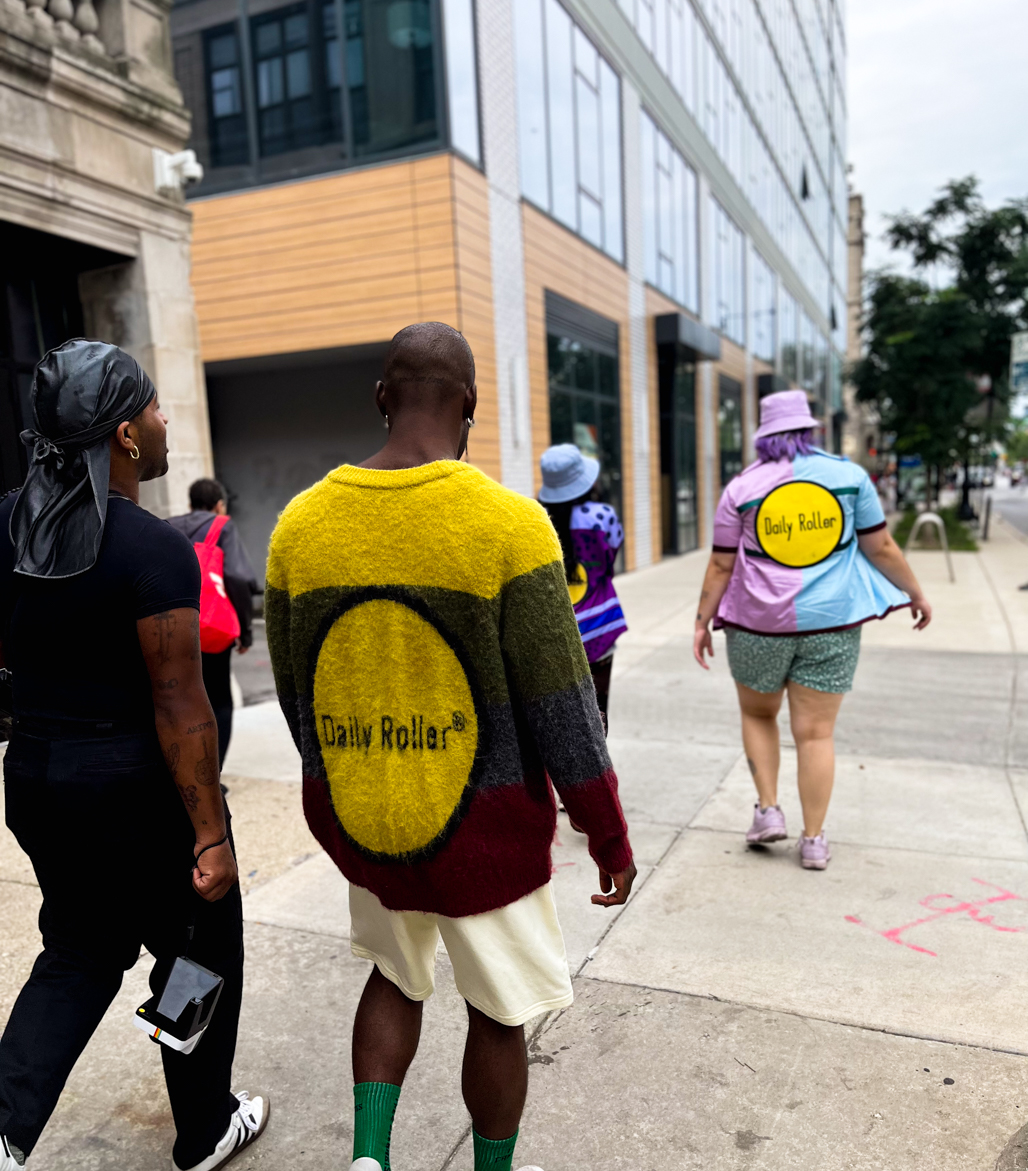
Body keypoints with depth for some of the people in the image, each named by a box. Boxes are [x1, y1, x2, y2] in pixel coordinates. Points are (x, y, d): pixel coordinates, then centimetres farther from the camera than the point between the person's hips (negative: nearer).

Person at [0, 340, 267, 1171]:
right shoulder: (155, 549, -22)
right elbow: (179, 706, -22)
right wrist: (211, 836, -16)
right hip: (138, 783, -6)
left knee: (82, 952, 27)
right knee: (199, 954, 17)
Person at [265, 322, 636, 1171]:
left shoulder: (302, 522, -7)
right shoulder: (508, 523, -19)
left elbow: (294, 690, 3)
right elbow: (560, 709, -16)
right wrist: (610, 837, -2)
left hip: (355, 816, 4)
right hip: (484, 825, -3)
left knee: (396, 976, 29)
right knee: (498, 1011, 19)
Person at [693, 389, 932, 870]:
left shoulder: (742, 487, -1)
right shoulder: (848, 475, 1)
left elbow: (720, 566, -1)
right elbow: (881, 548, 3)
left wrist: (703, 621, 7)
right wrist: (915, 594, 17)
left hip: (759, 624, 0)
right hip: (830, 623, 1)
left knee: (757, 713, 22)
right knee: (816, 731, 7)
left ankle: (768, 809, 17)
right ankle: (814, 841, 13)